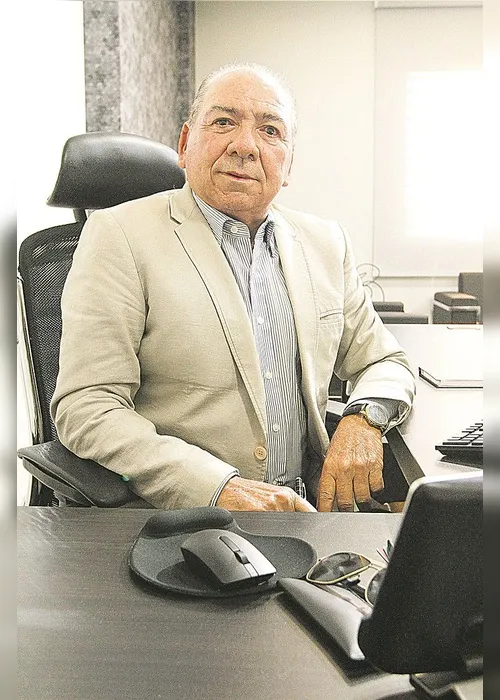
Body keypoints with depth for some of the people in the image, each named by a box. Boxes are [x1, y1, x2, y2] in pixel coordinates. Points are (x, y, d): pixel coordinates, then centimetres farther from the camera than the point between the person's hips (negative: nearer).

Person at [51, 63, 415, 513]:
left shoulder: (325, 243, 12)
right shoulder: (120, 236, -4)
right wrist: (218, 488, -22)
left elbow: (385, 362, 19)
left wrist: (363, 418, -4)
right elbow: (87, 408, -11)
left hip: (308, 511, 4)